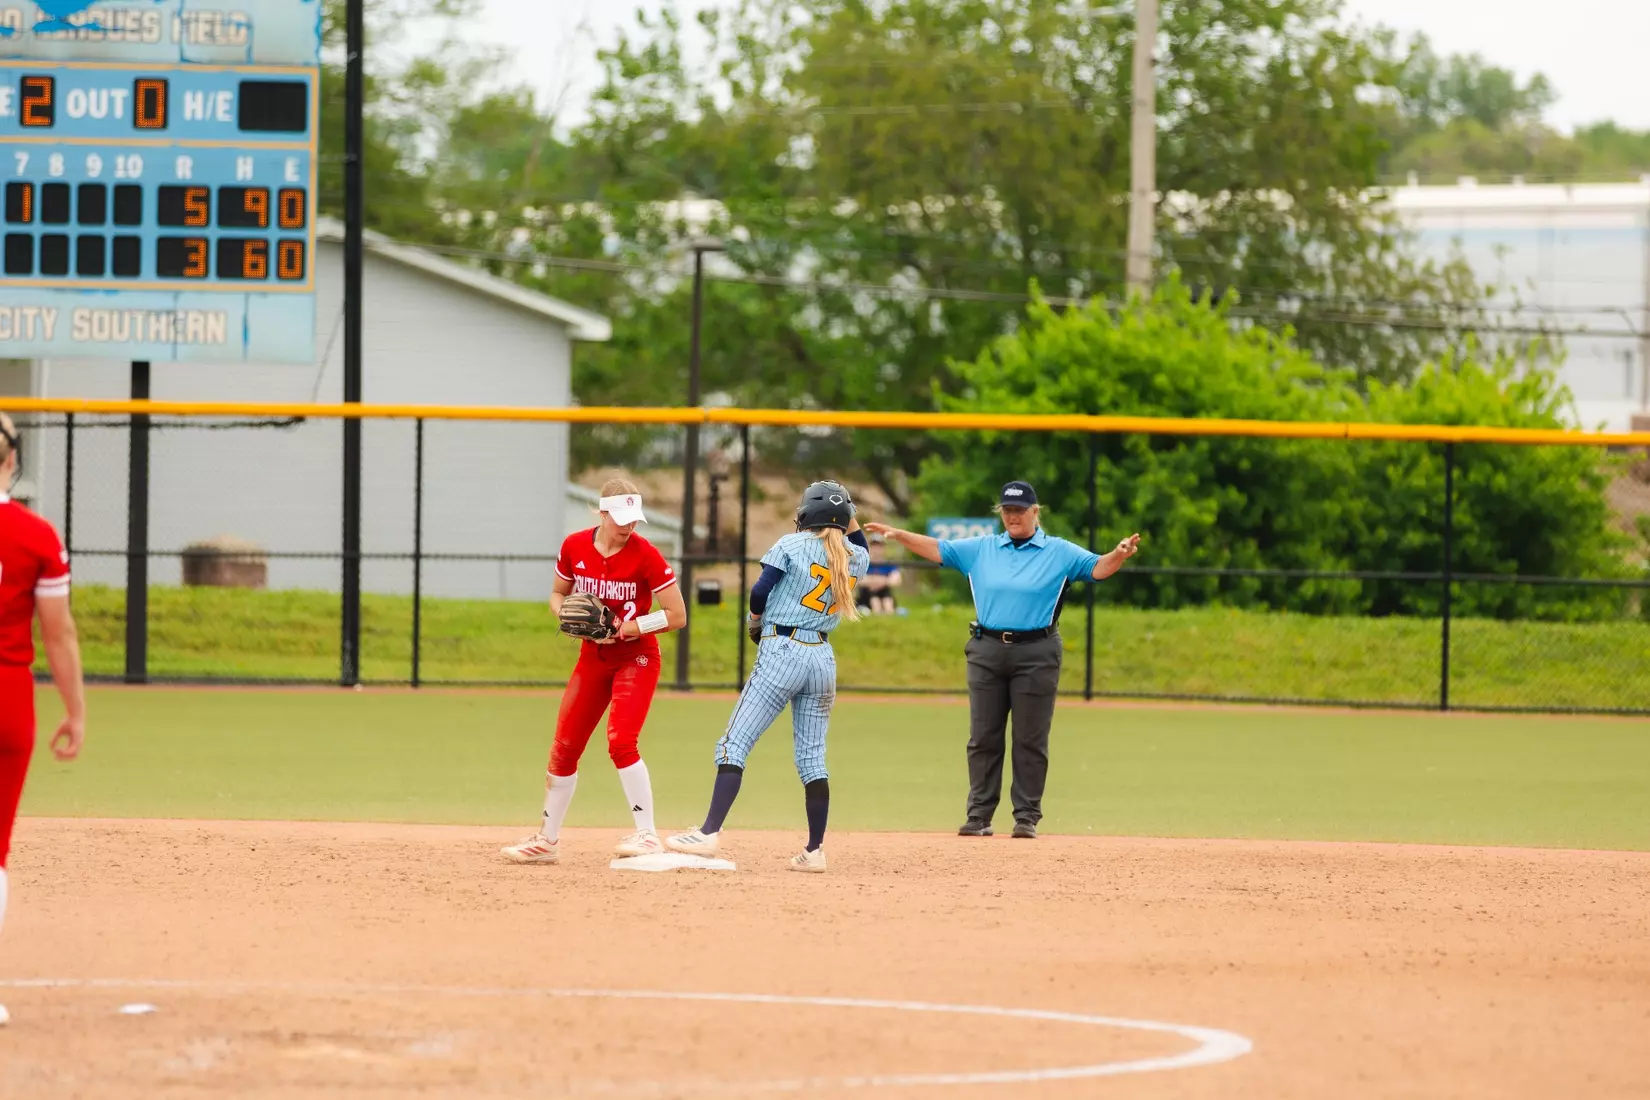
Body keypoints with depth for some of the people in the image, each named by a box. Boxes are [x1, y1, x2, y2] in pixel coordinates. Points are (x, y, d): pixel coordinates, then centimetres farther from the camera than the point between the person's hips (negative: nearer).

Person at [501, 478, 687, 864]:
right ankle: (547, 839, 21)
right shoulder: (574, 547, -5)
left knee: (620, 740, -22)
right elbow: (558, 594, 12)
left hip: (636, 658, -5)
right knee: (564, 746, 7)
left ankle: (647, 835, -15)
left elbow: (677, 616, -15)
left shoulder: (645, 555, -17)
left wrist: (626, 628, -21)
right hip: (592, 657, 5)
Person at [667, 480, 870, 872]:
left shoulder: (792, 546, -5)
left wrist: (755, 621, 10)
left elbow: (760, 591, -9)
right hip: (823, 658, 5)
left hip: (781, 651, -5)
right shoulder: (855, 558, 9)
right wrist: (851, 521, 23)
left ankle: (710, 832, -17)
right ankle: (815, 851, 10)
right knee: (812, 756, 11)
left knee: (735, 745, -6)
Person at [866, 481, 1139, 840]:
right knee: (983, 738, 4)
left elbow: (1097, 568, -9)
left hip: (1036, 654, -3)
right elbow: (936, 549, 7)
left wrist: (1119, 555, -30)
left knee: (1030, 739, -1)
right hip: (987, 652, 3)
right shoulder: (980, 550, 10)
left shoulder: (1060, 553, 1)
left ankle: (1027, 816, 5)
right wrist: (897, 535, -5)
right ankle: (979, 816, 9)